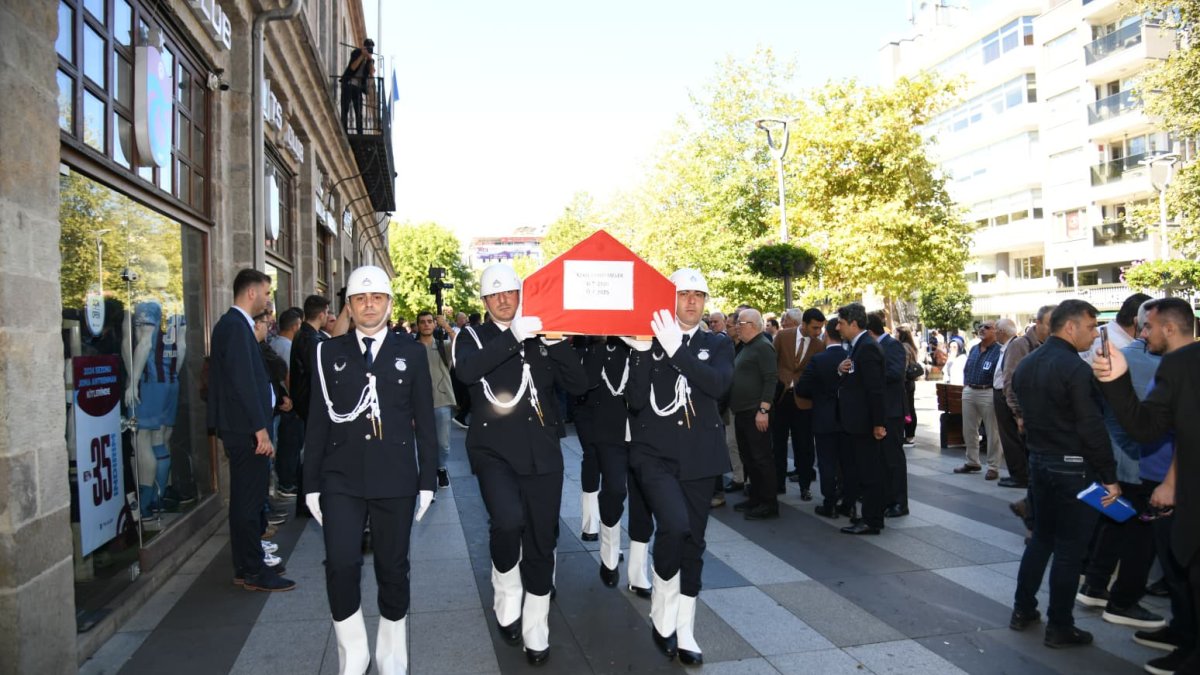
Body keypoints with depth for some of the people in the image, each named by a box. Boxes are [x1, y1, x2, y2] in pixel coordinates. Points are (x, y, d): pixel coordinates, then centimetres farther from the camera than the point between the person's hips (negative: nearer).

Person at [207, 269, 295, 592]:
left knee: (246, 498, 16)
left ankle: (245, 567, 26)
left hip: (243, 428, 11)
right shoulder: (236, 326, -15)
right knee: (249, 499, -3)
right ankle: (253, 572, 5)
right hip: (246, 429, -11)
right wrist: (260, 428, -21)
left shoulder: (234, 324, 16)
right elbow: (243, 381, -21)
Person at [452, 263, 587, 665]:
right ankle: (507, 598, 4)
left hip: (541, 450, 2)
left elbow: (578, 386, 1)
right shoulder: (473, 337, 4)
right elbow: (466, 371, -19)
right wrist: (514, 337, -26)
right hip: (493, 448, -2)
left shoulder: (541, 338, 9)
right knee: (508, 519, -26)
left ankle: (536, 632, 25)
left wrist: (559, 344, -13)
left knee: (541, 541, 7)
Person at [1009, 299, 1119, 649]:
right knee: (1069, 548, 3)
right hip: (1073, 468, -8)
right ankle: (1059, 627, 13)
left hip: (1038, 462, 8)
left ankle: (1023, 610, 26)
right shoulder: (1075, 369, -19)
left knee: (1041, 537, 19)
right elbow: (1092, 428, -19)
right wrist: (1109, 476, -13)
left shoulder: (1026, 365, 7)